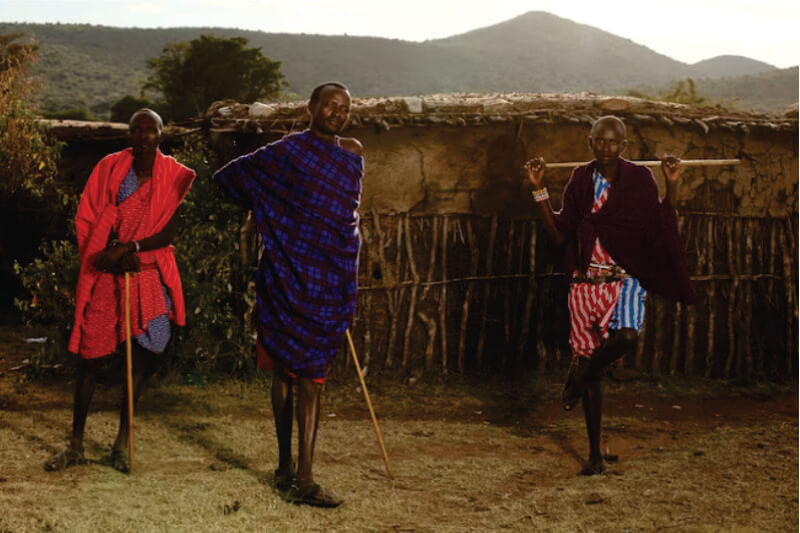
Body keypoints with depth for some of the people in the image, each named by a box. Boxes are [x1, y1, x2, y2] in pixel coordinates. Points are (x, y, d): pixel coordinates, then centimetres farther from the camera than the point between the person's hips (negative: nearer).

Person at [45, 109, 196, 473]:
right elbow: (85, 221, 2)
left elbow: (170, 232, -6)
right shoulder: (109, 168, 2)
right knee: (90, 357, 0)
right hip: (105, 275, 0)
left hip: (148, 275, 0)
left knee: (140, 358, 2)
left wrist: (130, 247, -19)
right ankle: (76, 445, 12)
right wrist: (105, 256, -12)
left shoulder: (173, 176, 1)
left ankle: (122, 443, 17)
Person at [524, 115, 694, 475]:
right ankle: (595, 454, 20)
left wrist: (672, 187, -11)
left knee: (626, 336, -35)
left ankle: (581, 371, -2)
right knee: (592, 376, 5)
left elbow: (662, 231, -3)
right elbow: (559, 235, 3)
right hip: (586, 283, 2)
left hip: (626, 279, -1)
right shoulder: (580, 180, 5)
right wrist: (539, 189, -1)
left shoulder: (640, 179, -1)